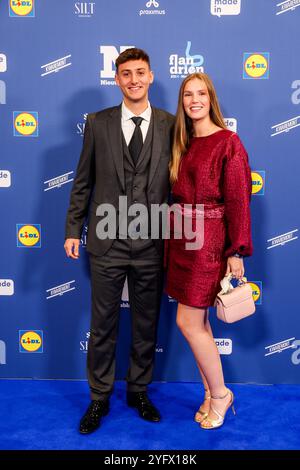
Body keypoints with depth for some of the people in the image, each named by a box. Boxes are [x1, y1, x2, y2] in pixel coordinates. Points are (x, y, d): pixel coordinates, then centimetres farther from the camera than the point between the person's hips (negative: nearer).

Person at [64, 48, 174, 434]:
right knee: (102, 325, 11)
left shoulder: (171, 124, 2)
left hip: (152, 243, 0)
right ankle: (99, 398, 30)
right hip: (107, 242, 0)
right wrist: (73, 230, 3)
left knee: (146, 324, 13)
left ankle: (138, 391, 34)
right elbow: (83, 182, 6)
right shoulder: (98, 123, 4)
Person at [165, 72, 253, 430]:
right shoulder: (183, 144, 13)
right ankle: (212, 394, 29)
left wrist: (236, 252, -12)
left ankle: (220, 394, 20)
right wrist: (173, 238, 8)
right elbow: (179, 193, 13)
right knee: (198, 322, 12)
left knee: (188, 322, -3)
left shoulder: (228, 142, -8)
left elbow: (238, 200, -11)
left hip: (208, 241, -7)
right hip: (181, 238, 7)